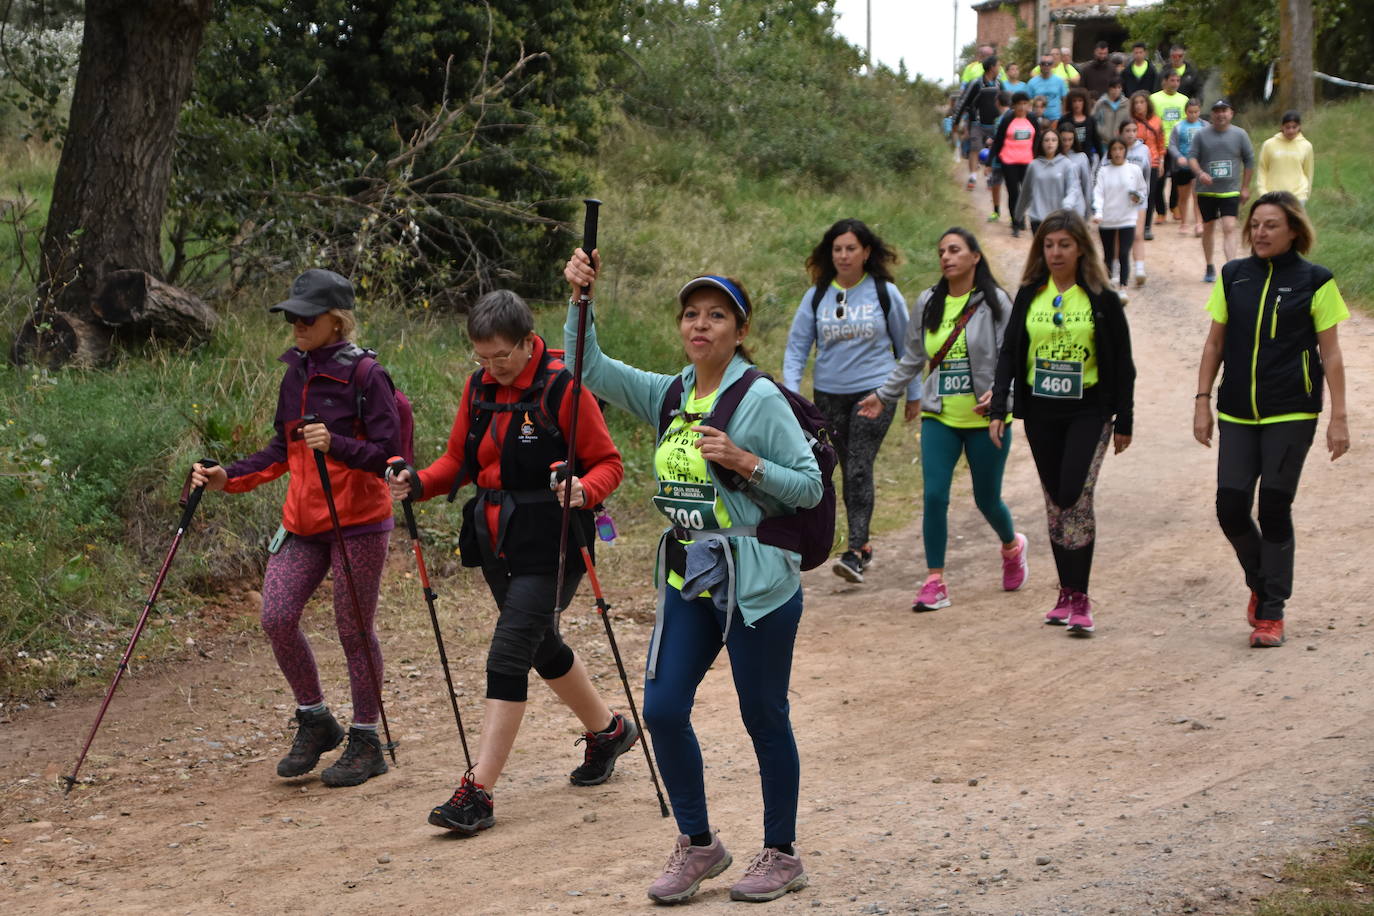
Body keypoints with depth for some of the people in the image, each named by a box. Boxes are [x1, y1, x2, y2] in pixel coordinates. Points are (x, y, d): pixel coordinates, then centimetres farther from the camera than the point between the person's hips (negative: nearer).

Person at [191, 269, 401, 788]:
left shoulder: (365, 375, -11)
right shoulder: (295, 375, 11)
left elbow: (387, 452, -14)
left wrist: (335, 445, -30)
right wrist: (228, 478, 6)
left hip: (358, 521, -6)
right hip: (302, 522, 6)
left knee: (354, 629, 1)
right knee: (276, 616, -4)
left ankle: (366, 743, 15)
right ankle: (315, 722, 16)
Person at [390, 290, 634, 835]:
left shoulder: (562, 388, -14)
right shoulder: (478, 387, 6)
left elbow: (608, 463, -10)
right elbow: (458, 461, 13)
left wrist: (584, 491, -30)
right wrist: (418, 483, -6)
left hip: (550, 546, -8)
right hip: (497, 543, 8)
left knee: (508, 656, -13)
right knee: (541, 647, 20)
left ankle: (479, 792, -12)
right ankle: (607, 730, 45)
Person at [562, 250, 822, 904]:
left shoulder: (760, 399, -10)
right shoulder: (667, 395, 8)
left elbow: (810, 486, -10)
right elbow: (590, 367, 3)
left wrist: (743, 461, -22)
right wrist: (581, 296, -8)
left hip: (756, 583, -6)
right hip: (688, 579, 6)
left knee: (764, 719, 4)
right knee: (663, 709, 1)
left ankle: (781, 854, 19)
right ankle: (698, 845, 19)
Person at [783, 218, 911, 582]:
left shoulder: (885, 292, -2)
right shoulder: (817, 295, 2)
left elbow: (905, 346, 8)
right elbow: (797, 345, 4)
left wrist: (914, 394, 12)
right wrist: (791, 390, -10)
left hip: (874, 391, -3)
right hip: (829, 393, 3)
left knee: (859, 468, -15)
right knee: (849, 471, 11)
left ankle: (855, 553, -21)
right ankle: (864, 543, 25)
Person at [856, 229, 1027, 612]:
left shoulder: (995, 303, -5)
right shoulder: (928, 304, 7)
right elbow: (912, 358, 19)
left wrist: (999, 392, -24)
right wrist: (885, 395, 22)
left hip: (985, 419, -3)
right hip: (939, 418, 3)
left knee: (987, 498, 9)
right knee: (934, 496, -8)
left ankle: (1012, 546, 42)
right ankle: (935, 583, -2)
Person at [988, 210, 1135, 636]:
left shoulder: (1102, 299, -3)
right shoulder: (1029, 295, 6)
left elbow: (1122, 364, 1)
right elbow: (1009, 353, 7)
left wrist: (1123, 421, 1)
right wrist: (998, 408, -3)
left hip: (1088, 412, -4)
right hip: (1040, 412, 4)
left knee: (1076, 497, -15)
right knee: (1055, 502, 8)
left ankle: (1079, 599, -12)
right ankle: (1068, 592, 17)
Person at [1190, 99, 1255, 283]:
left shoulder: (1240, 135, 2)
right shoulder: (1201, 135, 2)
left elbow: (1249, 161, 9)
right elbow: (1192, 157, -1)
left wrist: (1245, 187, 7)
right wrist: (1200, 173, -22)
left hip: (1231, 191, -2)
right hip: (1206, 191, 2)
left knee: (1229, 228, -15)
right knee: (1208, 228, 12)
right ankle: (1209, 268, 27)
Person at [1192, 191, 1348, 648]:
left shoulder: (1314, 282, -2)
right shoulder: (1233, 277, 8)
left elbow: (1331, 354, 0)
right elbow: (1215, 343, 12)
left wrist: (1338, 418, -4)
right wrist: (1203, 402, 6)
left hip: (1291, 413, -3)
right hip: (1238, 413, 3)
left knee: (1274, 510, -2)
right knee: (1230, 508, -3)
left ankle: (1271, 613, 9)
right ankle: (1261, 583, 25)